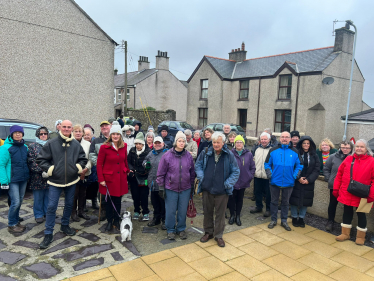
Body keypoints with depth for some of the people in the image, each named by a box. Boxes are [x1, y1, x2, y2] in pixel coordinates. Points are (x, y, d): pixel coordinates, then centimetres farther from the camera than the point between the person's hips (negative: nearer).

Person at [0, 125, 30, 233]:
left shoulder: (24, 147, 8)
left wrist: (28, 175, 9)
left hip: (23, 179, 6)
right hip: (12, 180, -6)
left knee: (19, 201, 14)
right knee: (15, 202, -7)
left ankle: (16, 221, 28)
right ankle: (11, 225, 10)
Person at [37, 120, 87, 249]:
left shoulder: (76, 144, 3)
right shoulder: (51, 144, -5)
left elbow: (83, 159, 12)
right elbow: (41, 159, -2)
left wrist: (79, 167, -3)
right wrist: (49, 169, -11)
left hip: (71, 180, 3)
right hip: (55, 181, -3)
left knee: (69, 204, 16)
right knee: (51, 207, -3)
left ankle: (65, 225, 37)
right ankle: (48, 234, 8)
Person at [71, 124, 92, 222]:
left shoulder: (87, 144, 7)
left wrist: (86, 168, -10)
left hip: (85, 173, 4)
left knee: (83, 193, 12)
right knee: (74, 193, 1)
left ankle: (81, 211, 26)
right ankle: (73, 212, 16)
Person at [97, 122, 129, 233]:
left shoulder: (124, 146, 3)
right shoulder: (104, 147, -9)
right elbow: (99, 164, -7)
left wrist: (127, 172, 15)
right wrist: (101, 179, -10)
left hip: (121, 178, 3)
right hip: (109, 178, -3)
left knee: (118, 200, 11)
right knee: (109, 201, 6)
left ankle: (116, 220, 28)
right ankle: (109, 222, 22)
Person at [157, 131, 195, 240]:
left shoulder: (188, 156, 0)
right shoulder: (167, 156, -9)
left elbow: (192, 173, 10)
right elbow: (160, 173, -4)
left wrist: (192, 186, 12)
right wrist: (161, 188, -4)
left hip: (185, 189, 2)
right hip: (171, 189, -2)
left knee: (183, 211, 13)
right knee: (170, 211, 8)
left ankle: (181, 229, 32)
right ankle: (170, 230, 27)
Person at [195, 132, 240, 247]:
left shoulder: (229, 155, -5)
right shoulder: (205, 153, -1)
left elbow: (236, 171, 1)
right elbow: (198, 165, 11)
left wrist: (229, 183, -8)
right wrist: (201, 177, -4)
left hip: (222, 190, -2)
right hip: (207, 189, 2)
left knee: (220, 213, 9)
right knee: (207, 212, 15)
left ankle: (218, 235, 26)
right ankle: (208, 232, 34)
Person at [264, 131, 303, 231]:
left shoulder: (294, 152, 0)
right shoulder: (273, 150, -1)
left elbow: (299, 165, 5)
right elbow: (267, 164, 4)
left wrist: (295, 176, -7)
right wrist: (269, 174, -7)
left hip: (288, 183, 1)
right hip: (275, 181, 0)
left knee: (285, 202, 13)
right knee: (274, 201, 11)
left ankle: (284, 221, 27)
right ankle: (273, 220, 25)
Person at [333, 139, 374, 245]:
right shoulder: (348, 159, 3)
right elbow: (339, 174, 6)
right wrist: (336, 189, 4)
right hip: (346, 194, 3)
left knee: (361, 214, 11)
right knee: (347, 212, 14)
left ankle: (360, 236, 27)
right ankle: (345, 233, 29)